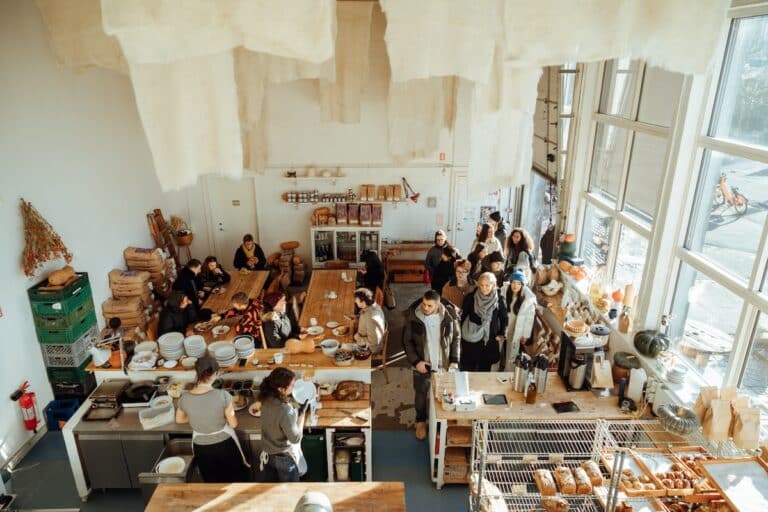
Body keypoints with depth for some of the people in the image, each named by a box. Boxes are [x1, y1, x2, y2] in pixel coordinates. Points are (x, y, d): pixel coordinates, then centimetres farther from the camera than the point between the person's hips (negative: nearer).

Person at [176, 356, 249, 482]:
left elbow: (179, 419, 4)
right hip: (224, 444, -3)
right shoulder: (223, 395, -27)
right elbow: (233, 424, -15)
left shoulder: (185, 398, -18)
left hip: (201, 448, 3)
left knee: (213, 483, 28)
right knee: (236, 479, 25)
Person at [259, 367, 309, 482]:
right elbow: (295, 438, -24)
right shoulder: (285, 410, -36)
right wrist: (302, 414, -19)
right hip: (285, 458, -7)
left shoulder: (267, 400, -13)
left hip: (268, 454, 7)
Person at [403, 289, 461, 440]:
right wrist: (415, 361, -17)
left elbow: (456, 338, -3)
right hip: (422, 365, -1)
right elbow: (407, 342, -9)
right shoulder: (413, 317, -19)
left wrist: (455, 360, -9)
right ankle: (421, 421, 42)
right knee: (421, 395, 17)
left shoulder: (449, 316, -17)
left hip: (444, 364, 1)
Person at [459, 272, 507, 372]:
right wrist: (460, 334, 0)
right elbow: (462, 316, 0)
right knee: (467, 370, 6)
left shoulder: (499, 300, -6)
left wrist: (501, 334, 6)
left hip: (489, 341, 1)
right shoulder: (470, 298, -8)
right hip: (470, 340, -1)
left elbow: (504, 318, 8)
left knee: (484, 370, 11)